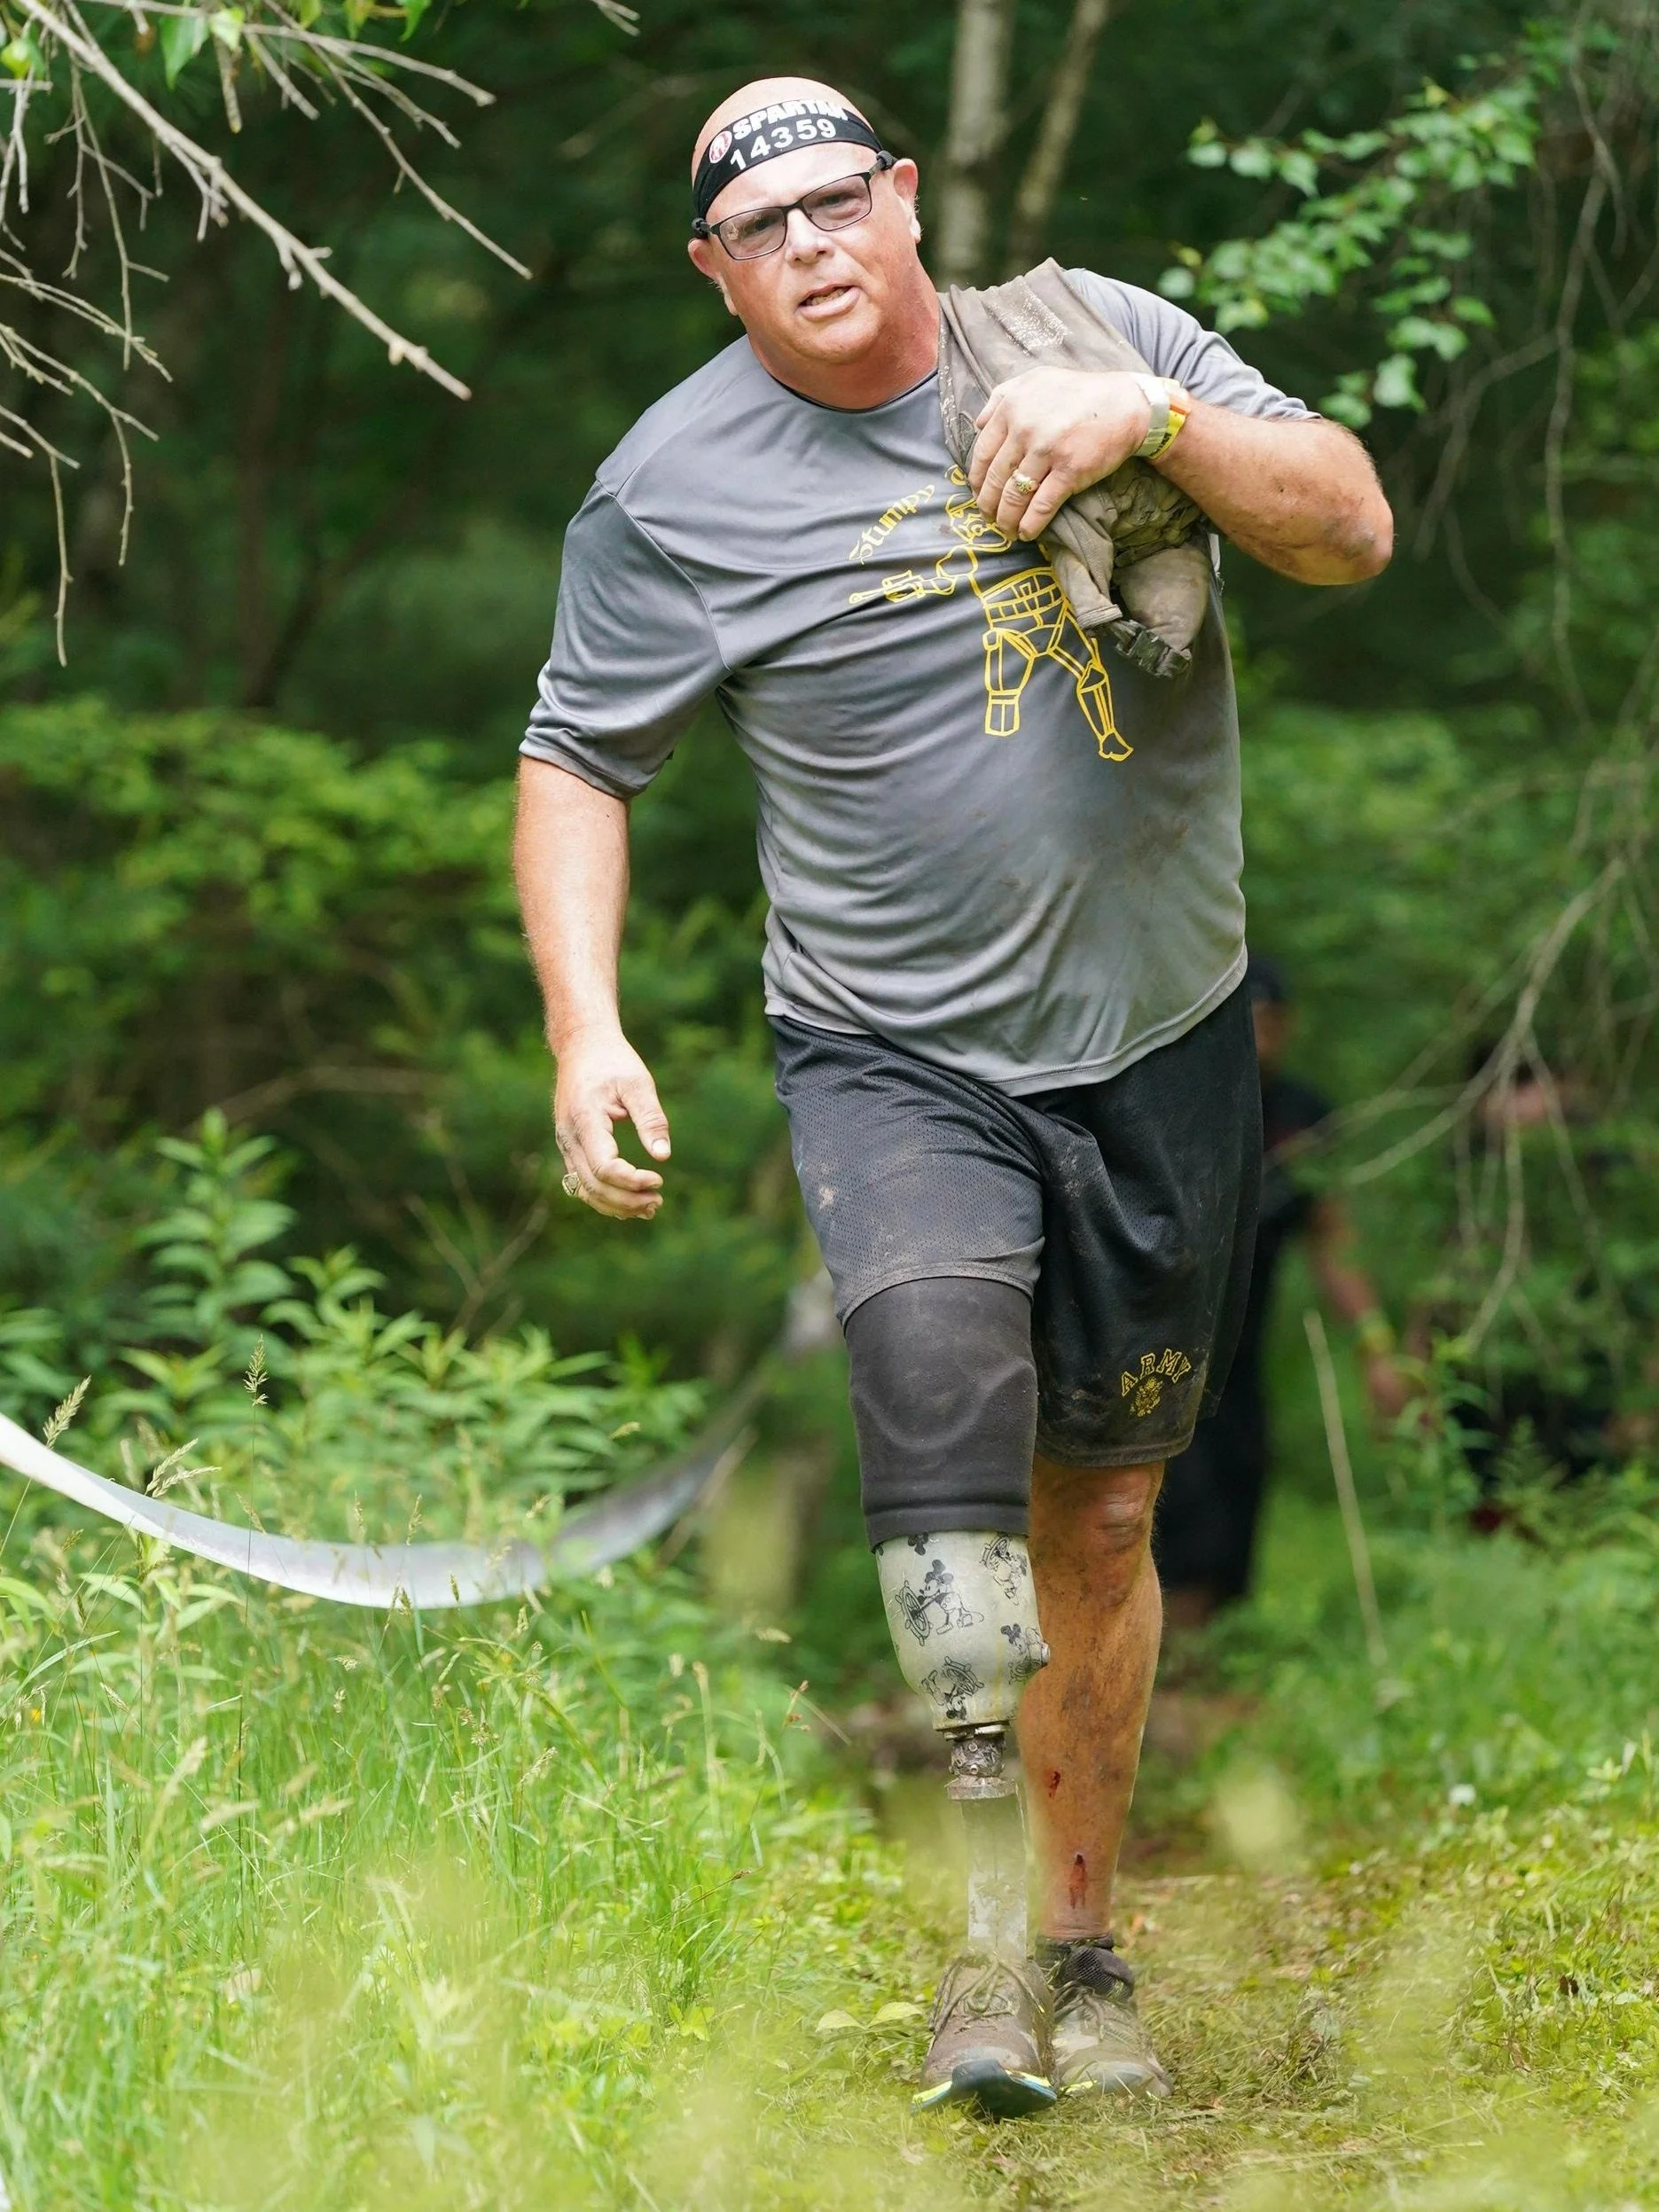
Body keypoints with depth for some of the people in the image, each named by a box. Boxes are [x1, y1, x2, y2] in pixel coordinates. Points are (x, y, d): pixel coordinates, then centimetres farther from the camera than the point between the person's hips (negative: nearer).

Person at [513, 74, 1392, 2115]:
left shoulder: (1099, 333, 1)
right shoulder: (676, 485, -5)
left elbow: (1353, 530, -3)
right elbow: (577, 757, 3)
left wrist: (1155, 421, -21)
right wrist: (585, 1027, -10)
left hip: (1161, 1041, 3)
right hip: (898, 1055, -3)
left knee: (1103, 1512, 11)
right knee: (939, 1369, -30)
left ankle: (1084, 1941, 28)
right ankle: (987, 1942, -25)